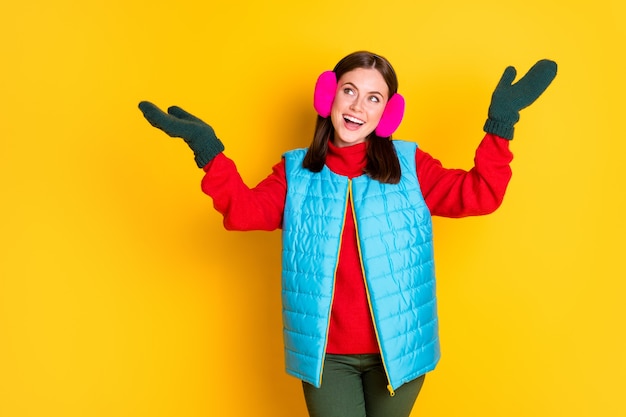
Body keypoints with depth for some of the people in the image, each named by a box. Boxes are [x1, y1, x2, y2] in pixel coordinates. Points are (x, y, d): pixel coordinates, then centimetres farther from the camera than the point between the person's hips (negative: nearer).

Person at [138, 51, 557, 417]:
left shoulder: (410, 163, 1)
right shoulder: (296, 171, 3)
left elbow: (478, 195, -5)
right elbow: (243, 211, -8)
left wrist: (501, 122, -13)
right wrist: (209, 150, -20)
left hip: (397, 349, 0)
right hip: (326, 354, 0)